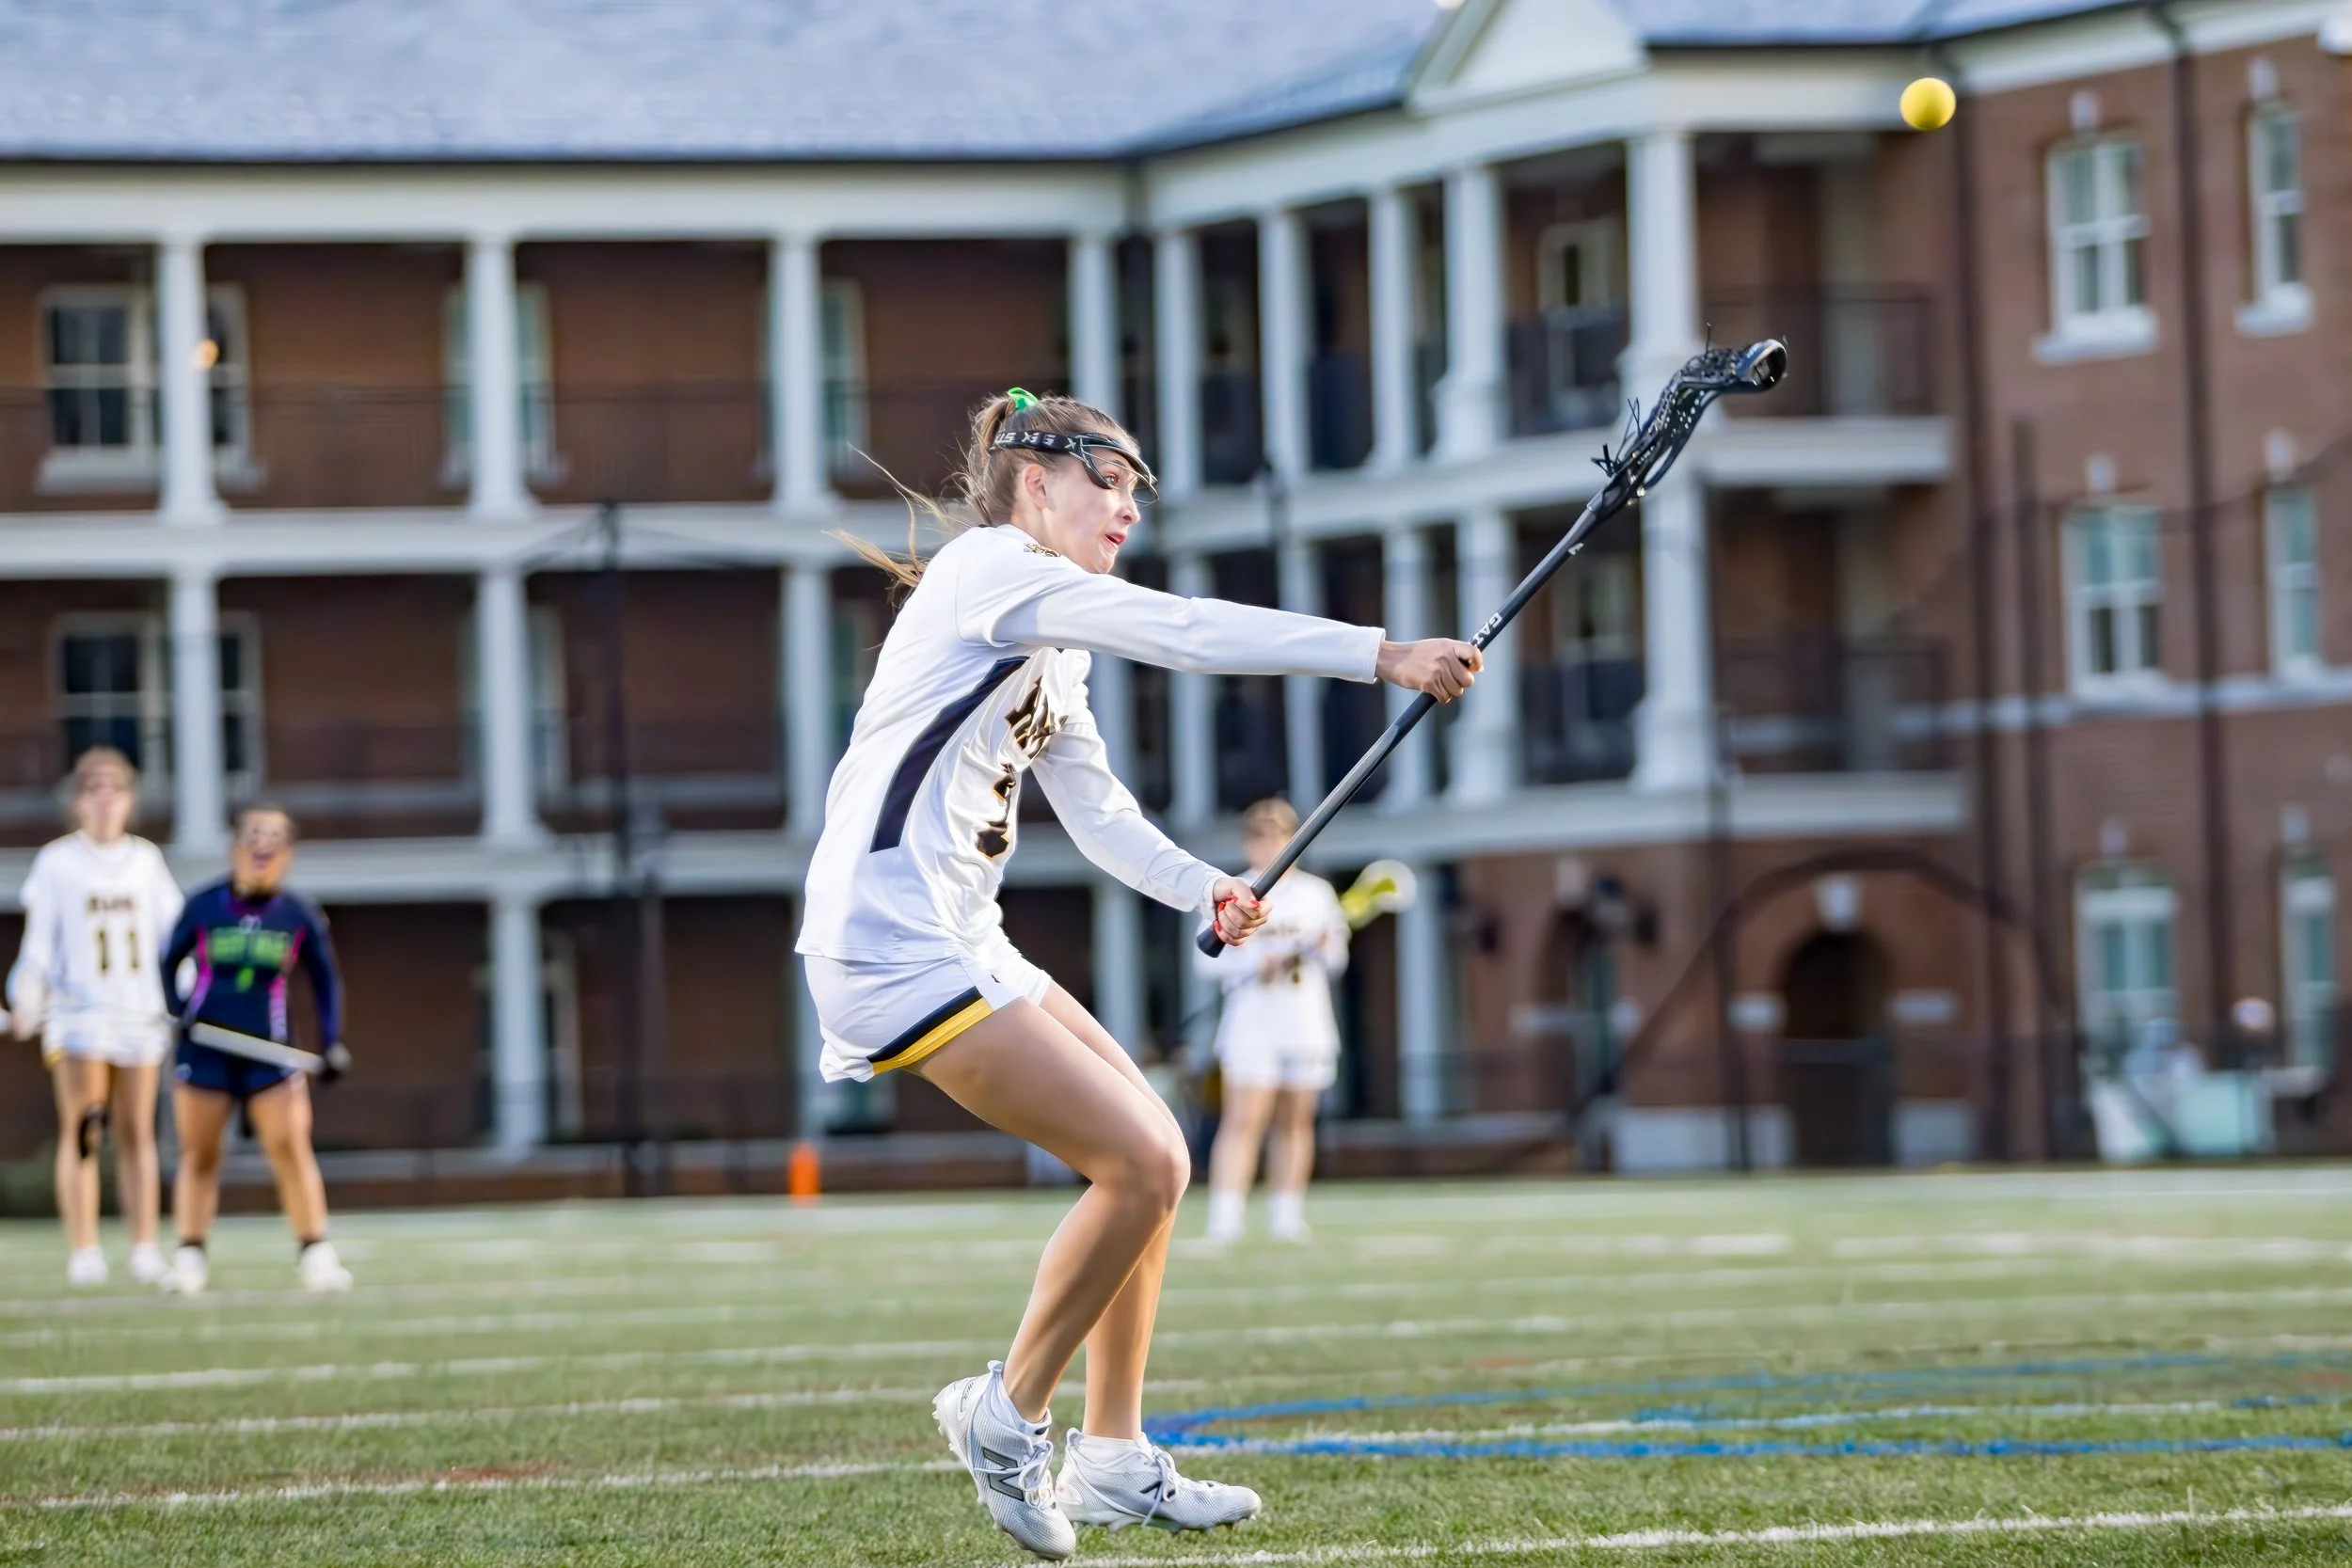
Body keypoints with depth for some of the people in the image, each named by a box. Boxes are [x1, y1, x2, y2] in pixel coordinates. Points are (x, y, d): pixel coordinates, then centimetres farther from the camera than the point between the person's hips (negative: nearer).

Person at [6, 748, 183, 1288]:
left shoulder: (147, 859, 11)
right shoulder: (57, 862, 2)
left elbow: (174, 934, 15)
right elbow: (39, 944, 1)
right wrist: (27, 1000, -11)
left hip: (141, 1013, 3)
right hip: (80, 1012, -3)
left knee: (136, 1132, 3)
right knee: (82, 1131, -10)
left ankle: (145, 1248, 4)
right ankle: (83, 1250, -11)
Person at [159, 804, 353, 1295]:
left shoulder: (300, 918, 1)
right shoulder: (203, 906, 0)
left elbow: (326, 982, 9)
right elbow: (167, 964, 9)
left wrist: (333, 1043, -2)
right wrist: (179, 1011, -8)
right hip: (204, 1048, 0)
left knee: (291, 1146, -9)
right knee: (199, 1154, 2)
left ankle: (315, 1254, -2)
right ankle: (189, 1257, 10)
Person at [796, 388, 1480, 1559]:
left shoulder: (1053, 647, 21)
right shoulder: (990, 571, -10)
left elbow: (1094, 806, 24)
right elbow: (1187, 632, -20)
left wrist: (1205, 888, 5)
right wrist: (1384, 656, -22)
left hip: (960, 943, 10)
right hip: (891, 945, -10)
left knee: (1154, 1155, 9)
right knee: (1141, 1162, -14)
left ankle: (1112, 1462, 15)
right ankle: (1005, 1416, 0)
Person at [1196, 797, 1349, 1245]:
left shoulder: (1317, 893, 13)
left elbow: (1336, 960, 16)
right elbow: (1208, 956, -4)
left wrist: (1325, 947, -7)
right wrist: (1255, 963, -17)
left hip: (1306, 1024, 4)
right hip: (1251, 1022, -4)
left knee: (1296, 1120, 3)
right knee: (1244, 1120, -12)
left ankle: (1286, 1217, 7)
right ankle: (1224, 1220, -15)